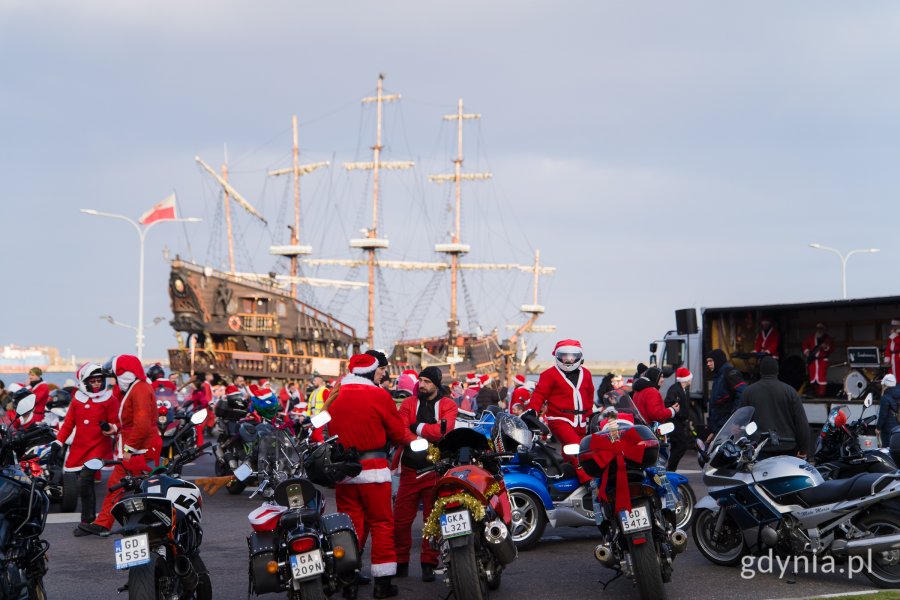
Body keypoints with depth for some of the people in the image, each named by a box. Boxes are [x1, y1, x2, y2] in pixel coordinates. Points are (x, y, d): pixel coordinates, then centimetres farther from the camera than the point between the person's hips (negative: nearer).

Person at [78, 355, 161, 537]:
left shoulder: (140, 390, -16)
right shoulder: (132, 390, 18)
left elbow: (142, 424, -25)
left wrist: (130, 448, -22)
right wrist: (116, 428, 10)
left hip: (141, 451, -11)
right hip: (131, 451, 11)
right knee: (116, 485, 12)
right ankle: (102, 524, 17)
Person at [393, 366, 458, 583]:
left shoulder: (448, 406, 3)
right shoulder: (408, 404, 7)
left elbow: (444, 431, -16)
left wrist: (417, 427, -10)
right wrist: (430, 431, -22)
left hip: (436, 469, -1)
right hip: (410, 469, 1)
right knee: (400, 520, 1)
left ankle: (429, 565, 12)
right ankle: (401, 563, 14)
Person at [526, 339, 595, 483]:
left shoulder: (585, 374, 17)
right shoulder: (550, 374, -1)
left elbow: (589, 396, 27)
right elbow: (540, 393, -8)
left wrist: (590, 415, 29)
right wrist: (532, 410, -23)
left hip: (580, 422, 6)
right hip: (560, 419, -6)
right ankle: (587, 480, -31)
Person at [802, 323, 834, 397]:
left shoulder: (827, 338, 6)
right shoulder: (810, 337, 11)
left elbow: (832, 347, 0)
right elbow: (805, 344, 13)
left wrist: (826, 347, -19)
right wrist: (806, 351, -4)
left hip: (822, 359, -3)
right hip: (812, 359, 3)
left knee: (822, 376, -11)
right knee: (812, 376, 2)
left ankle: (821, 392, -10)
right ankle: (815, 391, 14)